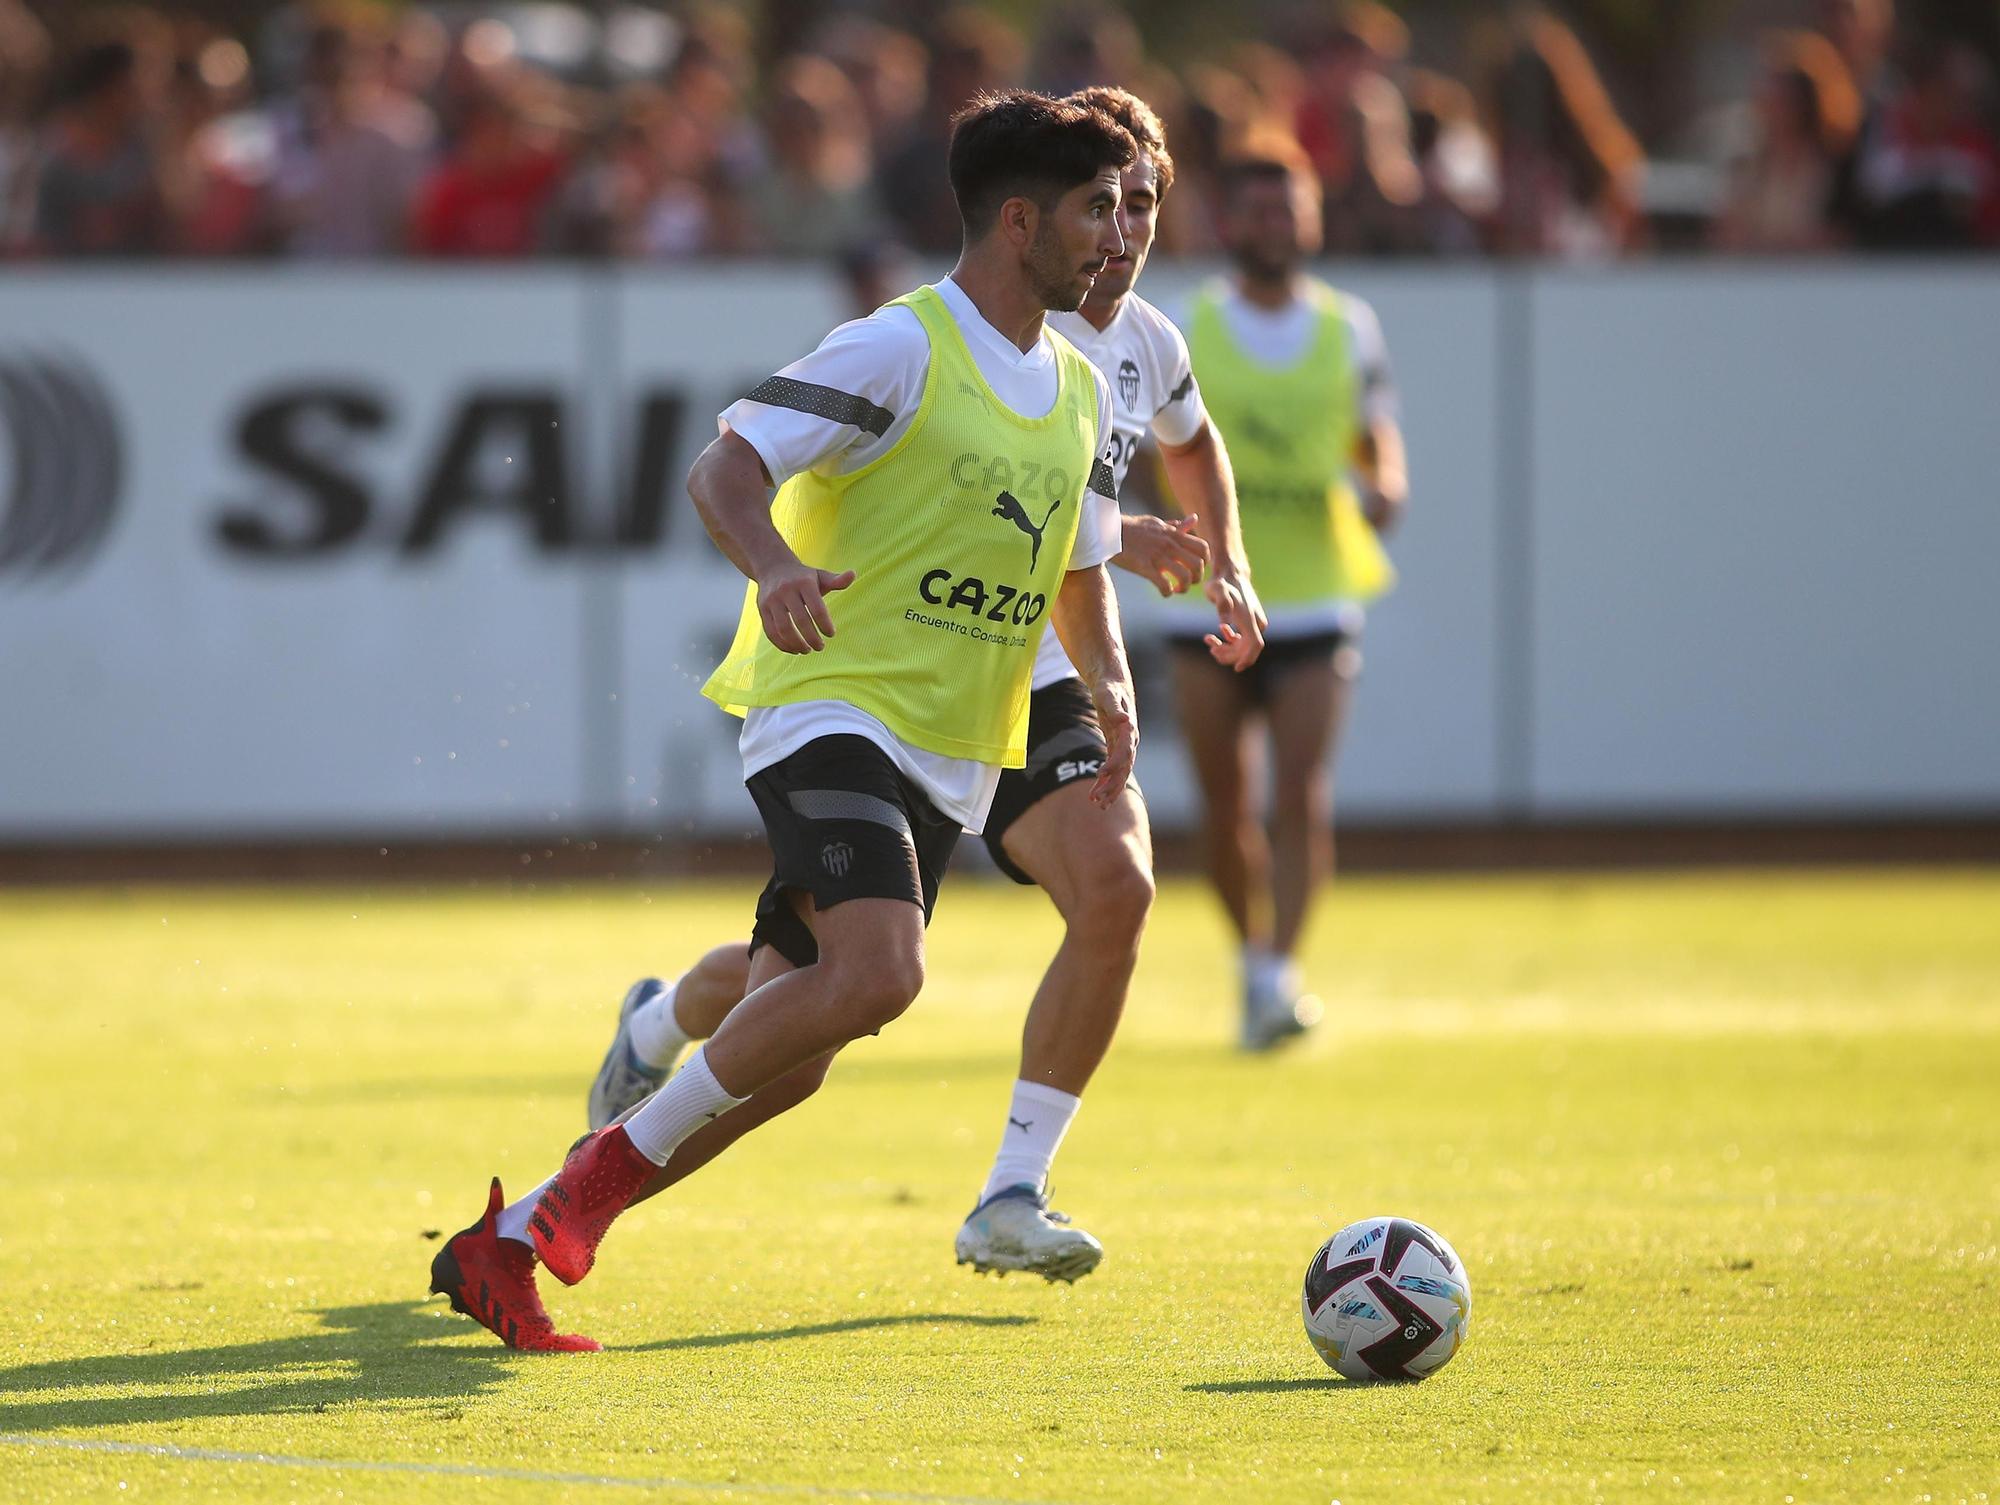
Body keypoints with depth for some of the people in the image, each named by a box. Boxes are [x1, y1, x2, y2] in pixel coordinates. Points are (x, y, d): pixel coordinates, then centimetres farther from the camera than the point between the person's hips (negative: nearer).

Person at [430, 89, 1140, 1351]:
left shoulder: (1079, 391, 14)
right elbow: (725, 471, -17)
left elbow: (1080, 574, 25)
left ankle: (507, 1244, 12)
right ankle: (614, 1165, -13)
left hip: (951, 765, 8)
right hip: (832, 709, -8)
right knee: (877, 973, -30)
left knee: (788, 1064, 2)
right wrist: (777, 566, -38)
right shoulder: (900, 348, -10)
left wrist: (1111, 684, 5)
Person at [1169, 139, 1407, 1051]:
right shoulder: (1186, 332, 2)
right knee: (1225, 811, 4)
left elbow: (1377, 436, 14)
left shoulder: (1349, 327, 6)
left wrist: (1384, 486, -7)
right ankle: (1251, 957, 25)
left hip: (1313, 606, 0)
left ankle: (1279, 977, -16)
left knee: (1301, 797, -14)